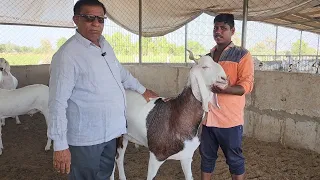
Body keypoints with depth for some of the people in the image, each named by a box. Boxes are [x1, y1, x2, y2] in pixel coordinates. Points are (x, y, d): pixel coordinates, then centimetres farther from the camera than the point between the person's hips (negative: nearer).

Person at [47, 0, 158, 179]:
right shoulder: (68, 54, -20)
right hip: (85, 137, -7)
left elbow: (120, 71, 22)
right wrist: (60, 145, -20)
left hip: (109, 131, 8)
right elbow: (58, 102, -21)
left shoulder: (105, 45, 5)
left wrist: (143, 89, 27)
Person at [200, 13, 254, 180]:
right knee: (206, 157, 15)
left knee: (234, 159, 9)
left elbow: (246, 85, -13)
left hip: (230, 118, -5)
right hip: (207, 117, 5)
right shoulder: (207, 56, 13)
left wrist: (225, 89, -29)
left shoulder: (242, 55, -4)